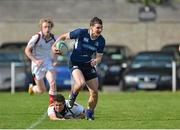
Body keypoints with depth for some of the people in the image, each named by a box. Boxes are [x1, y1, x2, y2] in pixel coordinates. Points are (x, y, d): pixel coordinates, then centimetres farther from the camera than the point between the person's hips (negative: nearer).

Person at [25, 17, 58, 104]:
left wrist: (54, 60, -1)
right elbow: (27, 50, -13)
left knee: (52, 82, -21)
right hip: (38, 64, -3)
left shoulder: (53, 38, -5)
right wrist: (35, 60, -24)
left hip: (48, 63, 3)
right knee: (42, 90, 5)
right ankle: (32, 88, 41)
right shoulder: (36, 37, -18)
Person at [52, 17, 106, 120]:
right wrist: (54, 45, -16)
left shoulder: (101, 41, -6)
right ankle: (72, 96, 3)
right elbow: (64, 36, -4)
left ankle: (90, 113, 23)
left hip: (89, 65, 4)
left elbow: (99, 57, 1)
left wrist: (96, 60, -23)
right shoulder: (81, 33, -17)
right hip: (76, 63, -4)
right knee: (81, 83, -32)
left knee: (95, 92, -3)